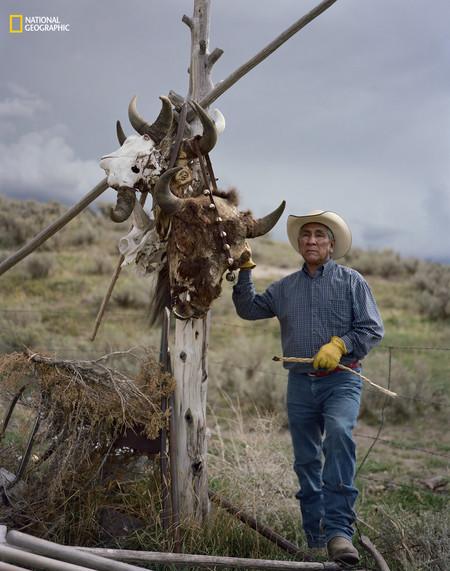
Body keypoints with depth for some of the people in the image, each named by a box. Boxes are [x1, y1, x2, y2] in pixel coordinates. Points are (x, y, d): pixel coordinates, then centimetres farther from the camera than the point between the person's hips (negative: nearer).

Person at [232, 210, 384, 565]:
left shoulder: (351, 281, 4)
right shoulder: (285, 288, 14)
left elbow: (372, 329, 0)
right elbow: (248, 309, 18)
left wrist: (340, 344, -15)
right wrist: (245, 269, 9)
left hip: (341, 379, -4)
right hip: (300, 383, 4)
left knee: (339, 434, -31)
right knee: (306, 462, 9)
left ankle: (339, 530, -31)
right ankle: (315, 538, 21)